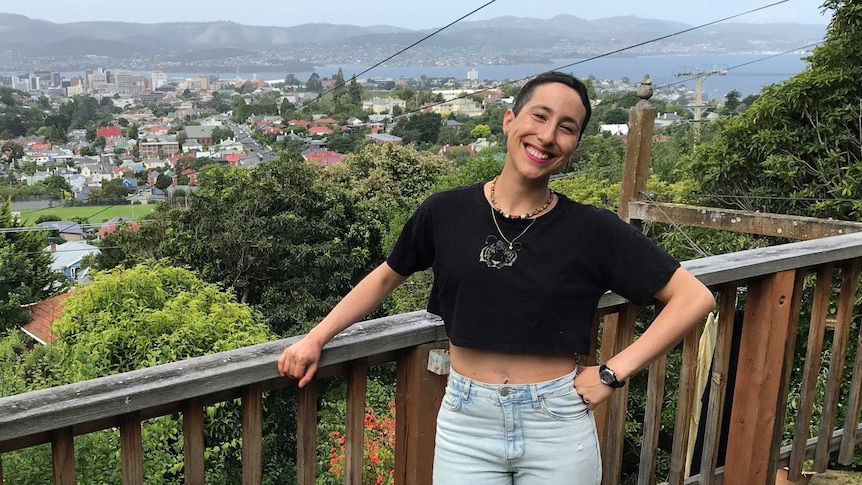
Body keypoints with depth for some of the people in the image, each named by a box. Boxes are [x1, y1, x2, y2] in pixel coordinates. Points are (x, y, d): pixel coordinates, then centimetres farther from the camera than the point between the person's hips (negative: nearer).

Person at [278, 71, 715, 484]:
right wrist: (316, 338, 9)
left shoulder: (592, 230, -9)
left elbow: (694, 297, -5)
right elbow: (387, 277, 12)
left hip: (557, 427, 0)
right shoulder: (447, 212, -5)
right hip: (466, 425, 1)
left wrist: (612, 374, -10)